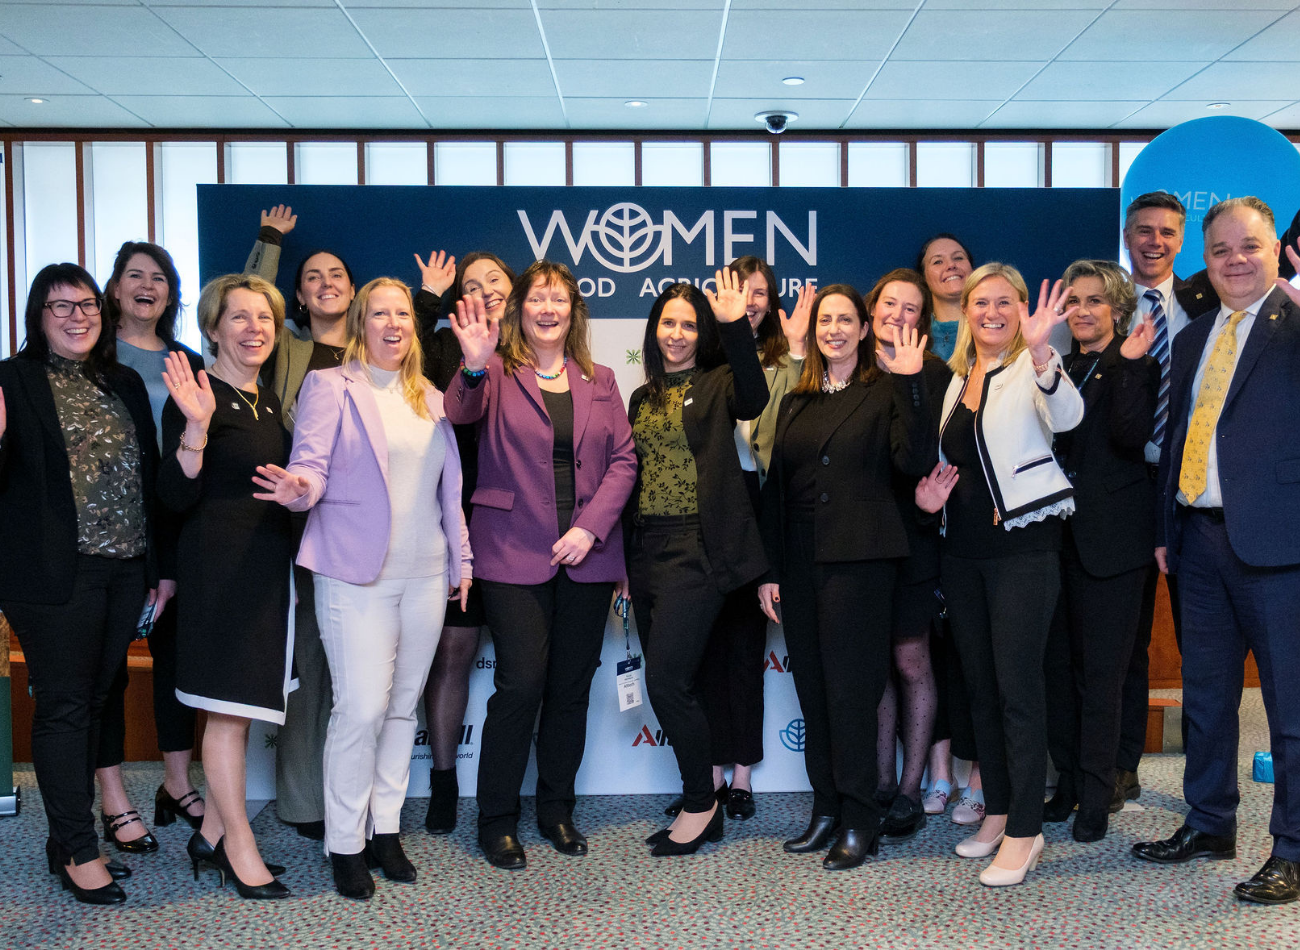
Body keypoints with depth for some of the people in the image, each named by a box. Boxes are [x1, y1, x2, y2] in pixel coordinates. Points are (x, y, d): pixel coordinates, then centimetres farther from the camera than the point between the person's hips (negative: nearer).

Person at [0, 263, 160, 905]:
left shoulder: (125, 384, 14)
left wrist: (159, 564, 13)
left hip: (125, 569, 6)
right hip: (56, 573, -6)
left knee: (94, 701, 12)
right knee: (64, 706, 1)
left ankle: (66, 838, 25)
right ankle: (79, 851, 12)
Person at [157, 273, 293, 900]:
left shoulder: (267, 401, 15)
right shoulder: (198, 397, -10)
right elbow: (177, 496, -16)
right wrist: (195, 427, -28)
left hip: (269, 560, 8)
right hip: (219, 562, -8)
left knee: (240, 708, 13)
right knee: (229, 711, -2)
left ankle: (211, 834, 24)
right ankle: (240, 849, 9)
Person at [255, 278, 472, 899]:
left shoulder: (429, 397, 17)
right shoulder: (330, 387, 2)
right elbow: (309, 464, -7)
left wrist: (460, 559, 16)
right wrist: (298, 489, -30)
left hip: (425, 575, 5)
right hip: (356, 575, -5)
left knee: (403, 706, 9)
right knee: (361, 708, -8)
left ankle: (386, 829, 21)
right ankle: (345, 843, 6)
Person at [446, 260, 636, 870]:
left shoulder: (599, 382, 12)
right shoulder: (497, 375, 2)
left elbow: (623, 460, 6)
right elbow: (461, 412, -18)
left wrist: (590, 527, -7)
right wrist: (474, 367, -39)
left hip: (587, 553, 4)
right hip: (515, 555, -4)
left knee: (572, 687, 10)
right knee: (520, 685, -6)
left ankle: (557, 810, 25)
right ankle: (496, 820, 10)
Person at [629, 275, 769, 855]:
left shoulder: (717, 385, 0)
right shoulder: (643, 398, 17)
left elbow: (752, 399, -25)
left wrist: (735, 327, -36)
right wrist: (623, 560, 16)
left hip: (697, 547, -7)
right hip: (646, 547, 7)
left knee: (667, 681, -10)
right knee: (674, 684, 11)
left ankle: (700, 803, 8)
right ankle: (701, 802, 25)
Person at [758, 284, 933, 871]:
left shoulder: (884, 392, 1)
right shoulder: (797, 401, 15)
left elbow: (913, 461, -14)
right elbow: (776, 486, 14)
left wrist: (910, 384, -19)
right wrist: (768, 570, 10)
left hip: (859, 560, -5)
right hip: (799, 562, 5)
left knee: (850, 687, -3)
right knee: (812, 688, 10)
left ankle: (859, 821, 9)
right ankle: (826, 808, 22)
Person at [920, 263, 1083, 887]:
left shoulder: (1030, 369, -5)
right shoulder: (957, 378, 14)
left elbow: (1066, 416, -28)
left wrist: (1040, 350, -43)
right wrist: (931, 492, 4)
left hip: (1023, 546, -7)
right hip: (963, 548, 7)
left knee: (1017, 687, -6)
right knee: (979, 684, 12)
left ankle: (1024, 833, 3)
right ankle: (997, 811, 25)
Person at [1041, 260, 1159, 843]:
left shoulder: (1135, 367, 1)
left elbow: (1132, 435, -16)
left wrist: (1130, 363, -19)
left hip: (1109, 536, -5)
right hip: (1055, 532, 5)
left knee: (1100, 671, 0)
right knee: (1058, 663, 9)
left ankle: (1095, 798, 11)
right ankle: (1068, 781, 23)